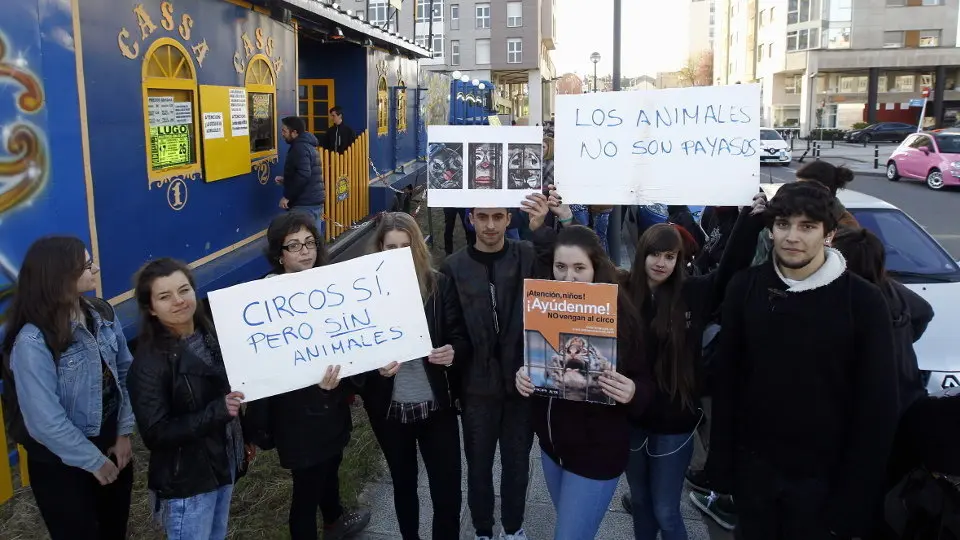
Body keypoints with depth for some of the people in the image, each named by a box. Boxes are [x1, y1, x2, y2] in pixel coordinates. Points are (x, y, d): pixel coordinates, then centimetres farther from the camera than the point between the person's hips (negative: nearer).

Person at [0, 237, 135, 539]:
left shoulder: (103, 314, -3)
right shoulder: (33, 340, -24)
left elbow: (125, 373, 3)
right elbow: (45, 420, -24)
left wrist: (124, 433, -3)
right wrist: (93, 461, -14)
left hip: (111, 443, 6)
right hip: (62, 463, -6)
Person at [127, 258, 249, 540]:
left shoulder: (209, 335, -2)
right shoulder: (149, 362, -20)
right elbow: (155, 434, -22)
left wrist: (243, 440, 16)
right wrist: (217, 412, -30)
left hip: (224, 464, 7)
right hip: (186, 481, -6)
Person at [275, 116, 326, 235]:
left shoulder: (299, 147, -13)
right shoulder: (308, 145, 18)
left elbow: (303, 175, -25)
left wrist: (287, 196, -18)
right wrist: (285, 180, 16)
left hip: (305, 204, -10)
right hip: (315, 201, 10)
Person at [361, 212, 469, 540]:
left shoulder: (439, 284, -6)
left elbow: (460, 337, -2)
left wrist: (452, 351, -25)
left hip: (437, 403, 0)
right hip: (389, 407, 1)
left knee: (447, 489, 5)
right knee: (403, 483, 21)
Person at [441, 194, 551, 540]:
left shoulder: (529, 256, -7)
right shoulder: (454, 267, -6)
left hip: (521, 380, 0)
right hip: (476, 384, 0)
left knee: (517, 461, 17)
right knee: (479, 464, 15)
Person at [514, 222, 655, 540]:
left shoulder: (620, 314, -17)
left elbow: (646, 383, -10)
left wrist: (631, 392, -32)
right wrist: (521, 376, -16)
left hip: (597, 452, -5)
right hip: (550, 443, 5)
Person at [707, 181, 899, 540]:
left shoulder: (863, 301, -11)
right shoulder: (745, 288, -4)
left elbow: (878, 406, -8)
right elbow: (726, 379, 0)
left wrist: (854, 495, -8)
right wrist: (721, 461, 0)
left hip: (823, 475, -2)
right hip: (754, 465, 2)